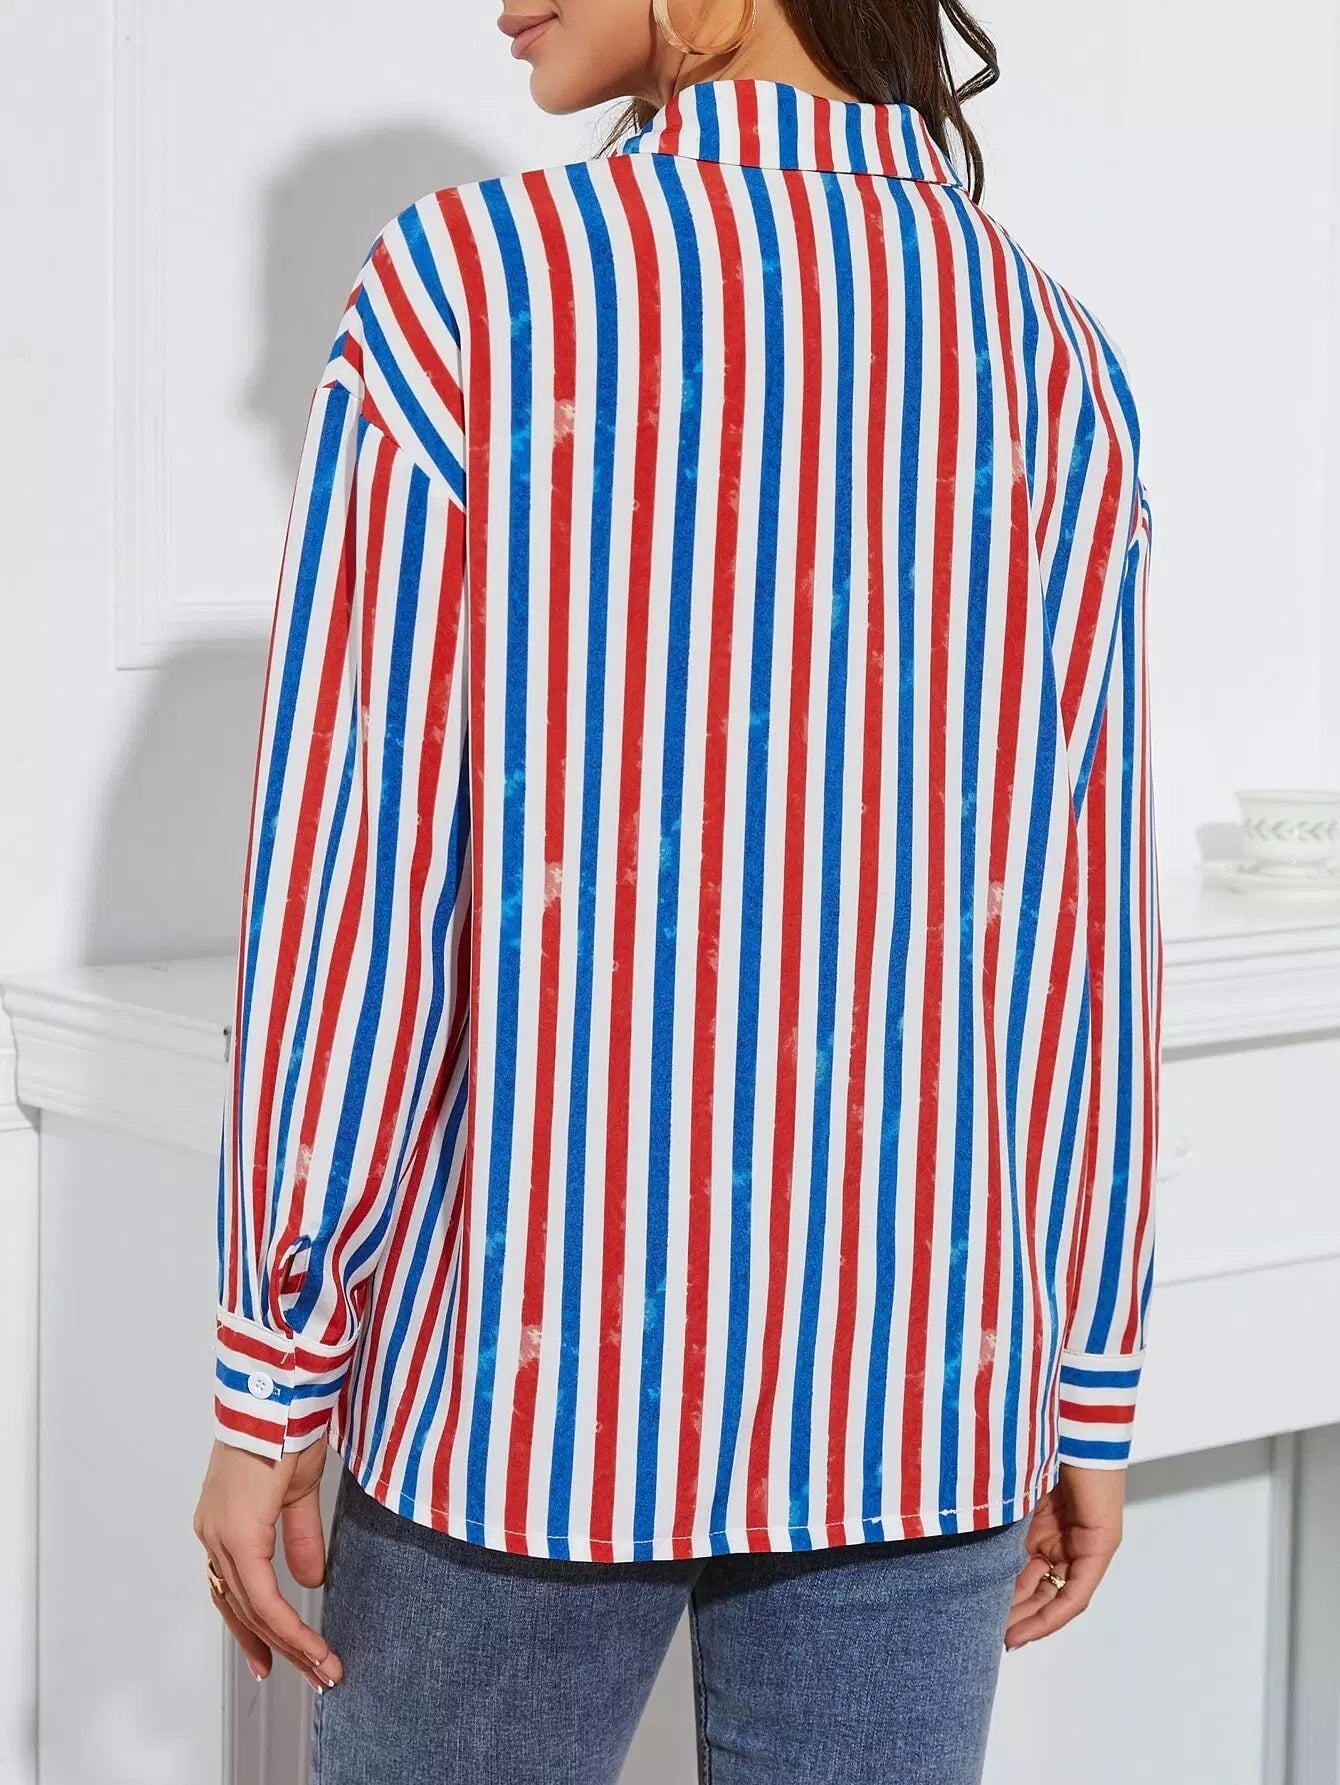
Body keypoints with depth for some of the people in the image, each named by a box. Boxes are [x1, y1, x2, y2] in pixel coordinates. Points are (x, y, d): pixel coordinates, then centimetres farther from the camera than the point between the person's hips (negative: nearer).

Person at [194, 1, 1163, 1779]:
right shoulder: (1049, 355, 2)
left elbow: (353, 872, -9)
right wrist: (1087, 1394, 11)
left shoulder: (466, 283, -8)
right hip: (919, 1384, 3)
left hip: (532, 1366, -2)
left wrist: (270, 1382, -1)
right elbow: (1086, 922, 2)